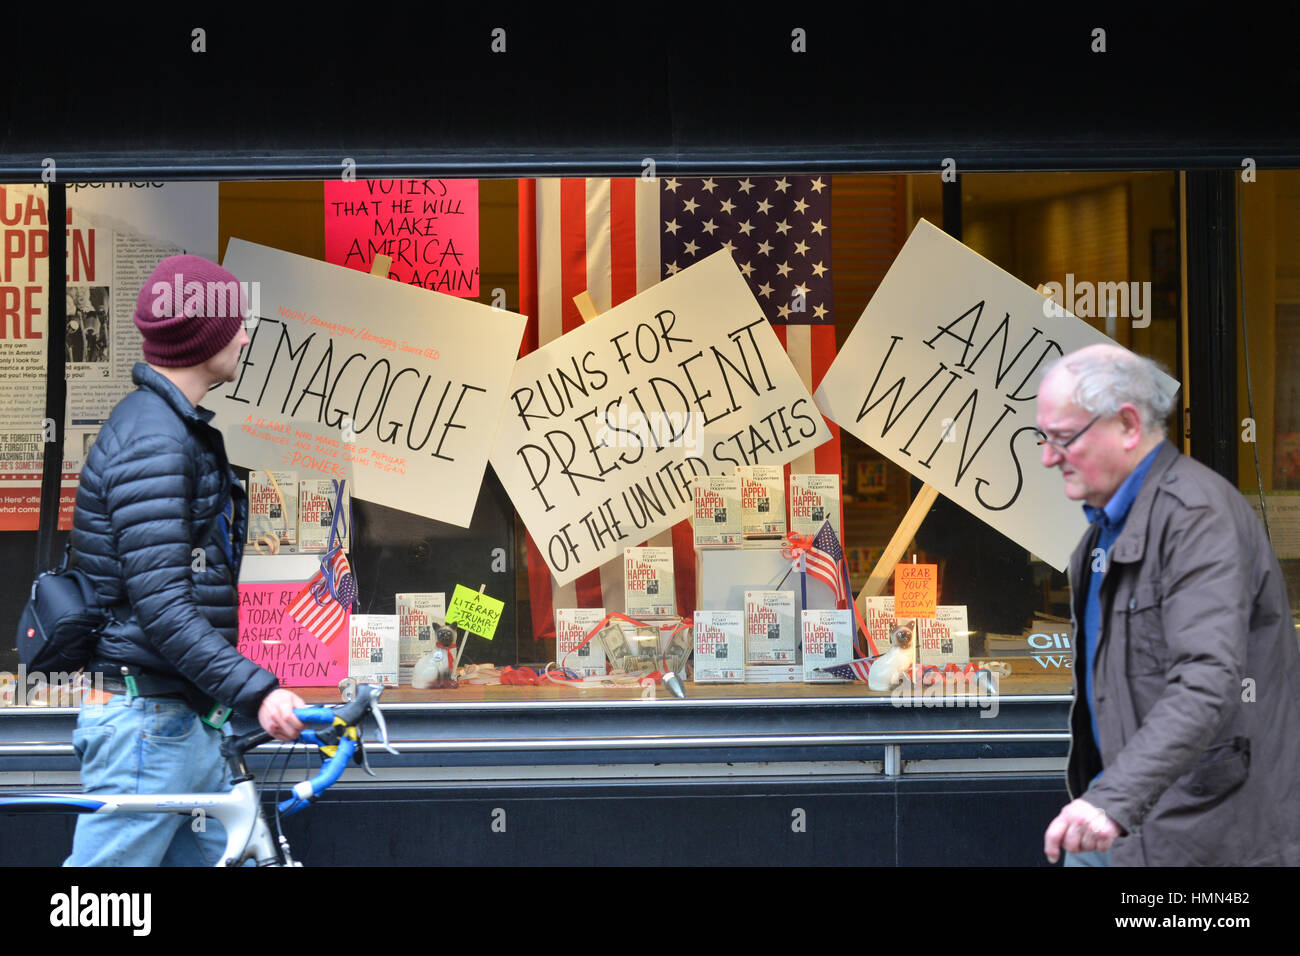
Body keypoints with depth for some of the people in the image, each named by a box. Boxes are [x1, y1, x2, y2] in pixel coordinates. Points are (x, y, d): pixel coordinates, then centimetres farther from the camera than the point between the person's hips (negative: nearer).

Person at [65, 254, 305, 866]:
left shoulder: (179, 429, 17)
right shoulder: (152, 440, -17)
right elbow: (160, 604, -24)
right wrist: (256, 690, -28)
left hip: (186, 724, 10)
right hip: (145, 719, -10)